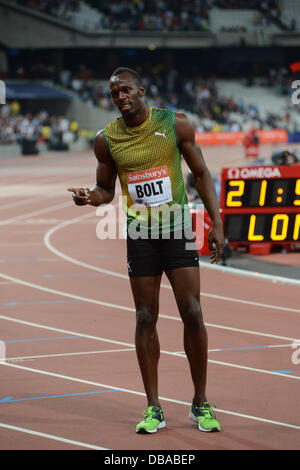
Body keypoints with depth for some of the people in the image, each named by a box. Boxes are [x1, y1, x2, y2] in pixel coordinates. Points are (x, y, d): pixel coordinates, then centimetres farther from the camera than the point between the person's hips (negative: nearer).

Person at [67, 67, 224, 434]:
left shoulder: (175, 124, -4)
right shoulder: (106, 139, 0)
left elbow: (200, 173, 3)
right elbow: (106, 190, 11)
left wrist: (216, 222, -3)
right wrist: (88, 197, -13)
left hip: (177, 228, -1)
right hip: (139, 234, 1)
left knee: (192, 314, -6)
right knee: (145, 319, 1)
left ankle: (200, 404, 6)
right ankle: (154, 408, 7)